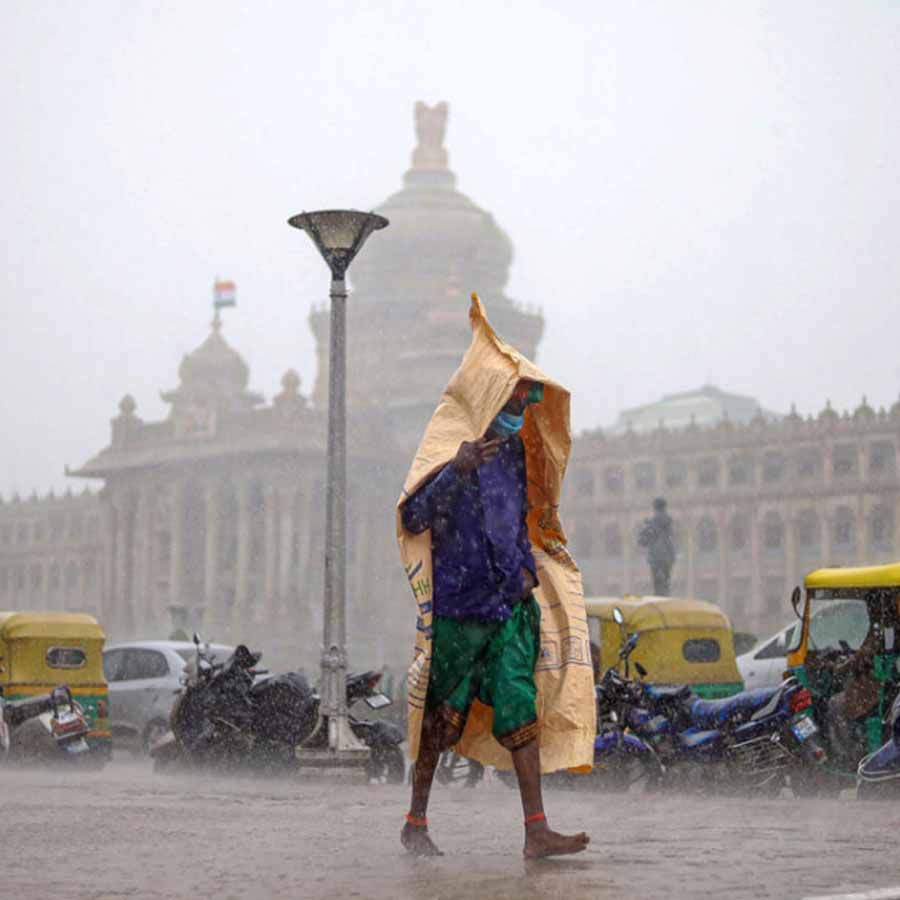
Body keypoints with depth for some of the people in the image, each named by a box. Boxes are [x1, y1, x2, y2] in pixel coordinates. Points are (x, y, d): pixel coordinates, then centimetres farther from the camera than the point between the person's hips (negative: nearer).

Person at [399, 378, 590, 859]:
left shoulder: (513, 451, 11)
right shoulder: (450, 450, -11)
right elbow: (413, 519, -21)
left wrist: (527, 567, 14)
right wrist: (457, 471, -31)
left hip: (510, 603, 6)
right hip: (459, 605, -6)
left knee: (520, 710, -2)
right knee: (442, 716, 4)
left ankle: (537, 831, -4)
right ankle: (415, 823, 19)